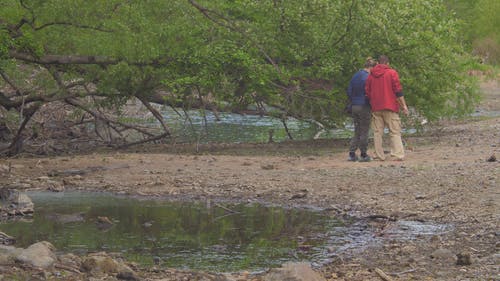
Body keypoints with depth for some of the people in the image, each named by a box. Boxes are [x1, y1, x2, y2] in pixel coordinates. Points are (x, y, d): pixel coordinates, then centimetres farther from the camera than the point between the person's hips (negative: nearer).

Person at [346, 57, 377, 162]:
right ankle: (363, 155, 4)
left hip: (354, 106, 7)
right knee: (364, 131, 1)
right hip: (364, 107, -7)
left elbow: (349, 91, 11)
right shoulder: (367, 77, -13)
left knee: (357, 131, 12)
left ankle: (352, 153, 5)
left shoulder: (355, 76, 10)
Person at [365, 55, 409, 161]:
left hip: (376, 108, 3)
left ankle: (379, 155, 3)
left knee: (377, 132, 6)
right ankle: (398, 155, -12)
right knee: (395, 132, -3)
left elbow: (367, 92, 13)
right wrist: (403, 105, -2)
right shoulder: (392, 73, -1)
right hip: (390, 108, -3)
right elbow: (398, 91, -5)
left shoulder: (371, 75, 11)